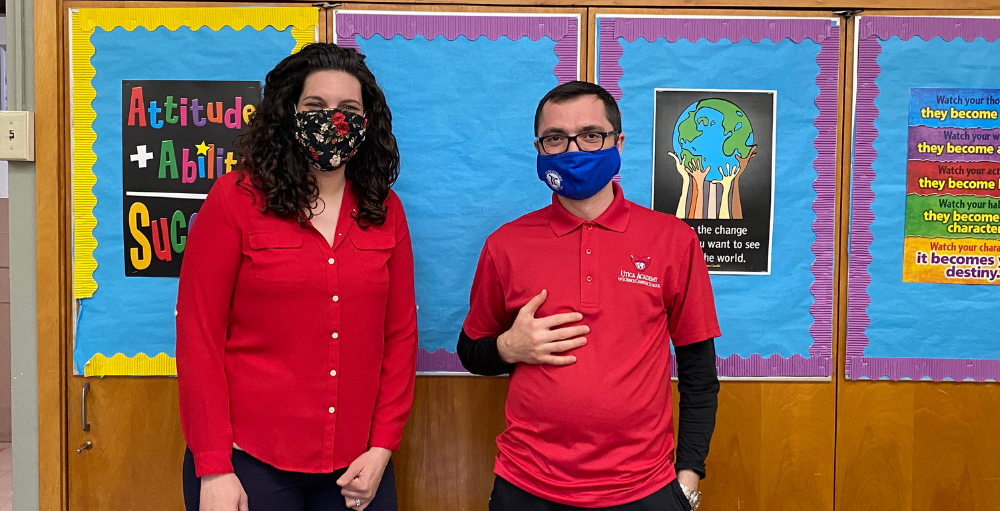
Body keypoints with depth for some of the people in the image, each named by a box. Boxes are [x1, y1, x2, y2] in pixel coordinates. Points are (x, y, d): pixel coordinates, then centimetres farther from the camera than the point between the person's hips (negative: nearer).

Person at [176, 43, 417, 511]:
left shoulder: (385, 212, 4)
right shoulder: (235, 199, -5)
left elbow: (400, 333, 5)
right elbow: (198, 333, -6)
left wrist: (382, 447, -1)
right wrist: (212, 468, -8)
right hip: (249, 463, -3)